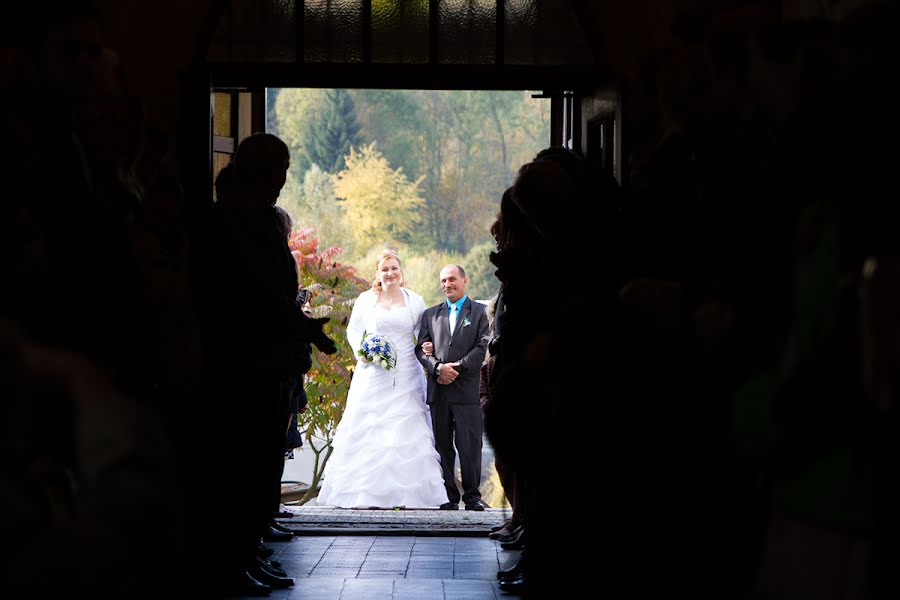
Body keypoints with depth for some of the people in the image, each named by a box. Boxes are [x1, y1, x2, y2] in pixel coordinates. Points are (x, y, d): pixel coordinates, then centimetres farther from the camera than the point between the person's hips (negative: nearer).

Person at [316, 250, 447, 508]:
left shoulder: (414, 301, 8)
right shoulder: (366, 300, 7)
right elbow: (353, 330, 12)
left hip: (405, 378, 0)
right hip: (372, 377, 0)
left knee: (406, 432, -6)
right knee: (368, 429, -4)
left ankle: (405, 493, -5)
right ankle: (366, 494, -1)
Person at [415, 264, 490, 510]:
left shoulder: (479, 312, 7)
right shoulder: (431, 314, 17)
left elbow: (482, 347, -4)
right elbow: (421, 349, 8)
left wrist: (457, 367, -13)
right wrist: (438, 367, -10)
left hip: (466, 390, -3)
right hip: (438, 390, 3)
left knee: (470, 445, -4)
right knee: (442, 446, 3)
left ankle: (472, 495, 4)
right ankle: (449, 497, 8)